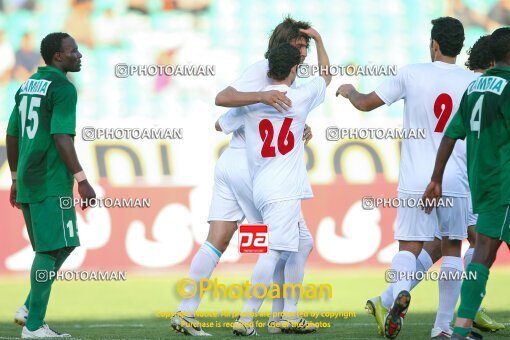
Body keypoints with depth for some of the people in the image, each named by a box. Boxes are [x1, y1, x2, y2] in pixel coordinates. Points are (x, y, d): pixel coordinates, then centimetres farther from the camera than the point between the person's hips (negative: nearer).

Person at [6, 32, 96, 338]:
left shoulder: (27, 86, 16)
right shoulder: (62, 88, -10)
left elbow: (12, 137, 19)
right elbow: (62, 138, -19)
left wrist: (16, 179, 25)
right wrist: (82, 181, -18)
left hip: (27, 182, 9)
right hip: (52, 183, -9)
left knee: (62, 246, 17)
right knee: (52, 249, -6)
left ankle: (30, 308, 11)